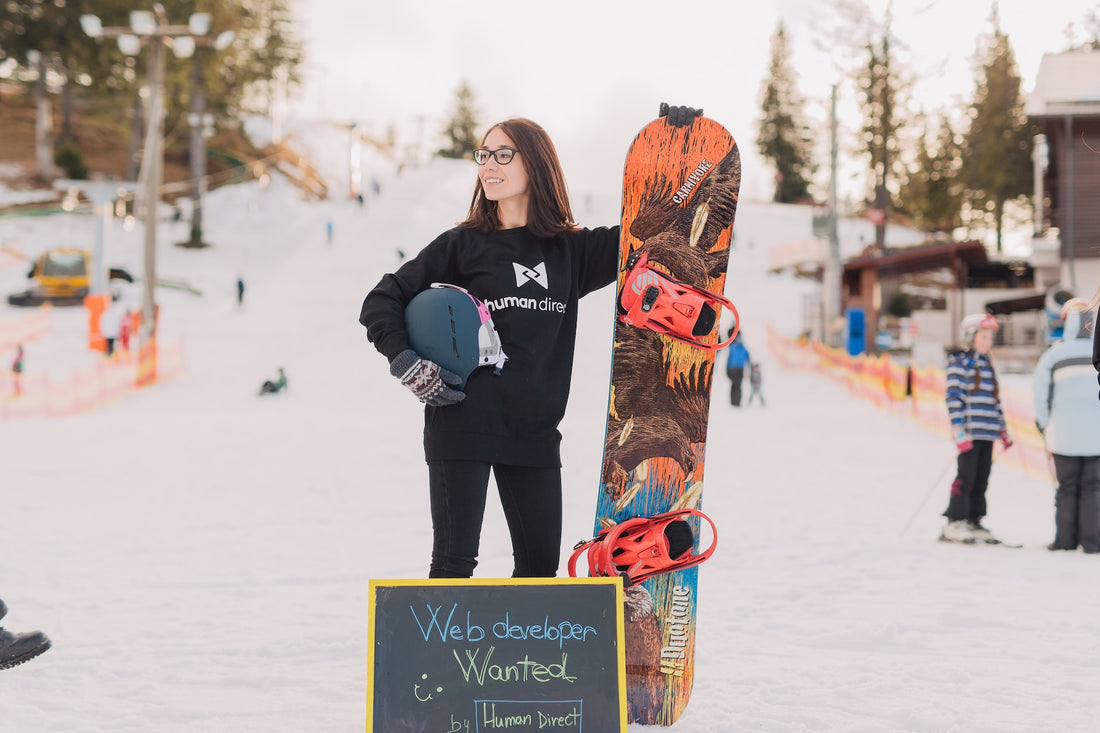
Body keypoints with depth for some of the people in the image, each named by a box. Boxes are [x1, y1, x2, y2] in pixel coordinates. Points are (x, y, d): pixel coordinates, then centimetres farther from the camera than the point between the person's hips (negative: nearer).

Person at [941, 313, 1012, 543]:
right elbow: (953, 398, -12)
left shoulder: (987, 364, 18)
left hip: (988, 433, 7)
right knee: (966, 477, -8)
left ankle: (974, 522, 13)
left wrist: (1003, 429, 19)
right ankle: (954, 523, -3)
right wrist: (959, 433, -18)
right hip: (970, 433, -7)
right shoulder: (960, 362, -5)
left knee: (981, 480, 7)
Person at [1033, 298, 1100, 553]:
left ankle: (1065, 538, 5)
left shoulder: (1053, 354, 1)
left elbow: (1041, 395, 0)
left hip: (1064, 433, 0)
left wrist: (1044, 428, 11)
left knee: (1067, 487, 6)